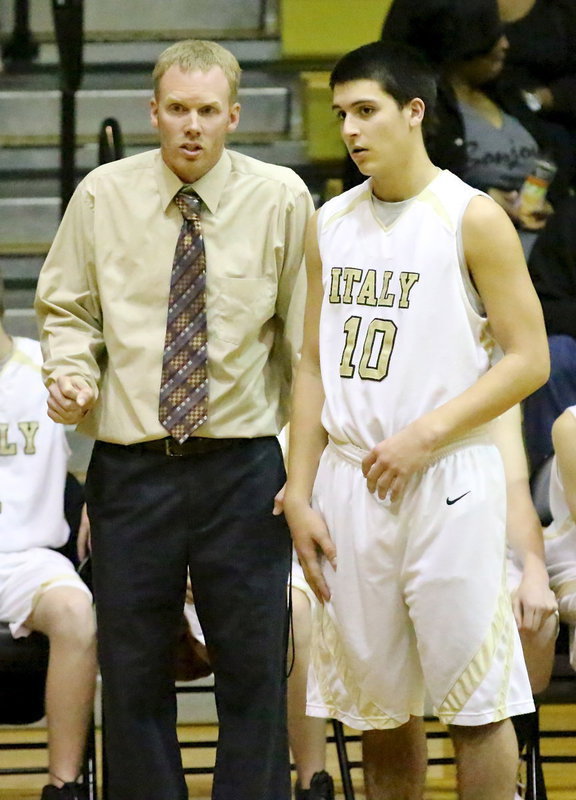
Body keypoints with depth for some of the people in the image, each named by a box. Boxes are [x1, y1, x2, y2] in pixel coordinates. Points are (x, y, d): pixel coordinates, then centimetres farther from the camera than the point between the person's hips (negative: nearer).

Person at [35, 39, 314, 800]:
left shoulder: (280, 198, -1)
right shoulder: (104, 196, 2)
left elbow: (306, 334, 3)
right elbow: (67, 308, 12)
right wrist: (70, 370, -9)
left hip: (243, 462, -1)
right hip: (131, 466, 1)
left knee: (254, 672, 3)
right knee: (134, 676, 6)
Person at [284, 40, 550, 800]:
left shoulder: (472, 218, -5)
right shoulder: (331, 224, 11)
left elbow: (529, 361, -8)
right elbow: (314, 367, 14)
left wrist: (425, 435, -16)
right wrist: (299, 493, 6)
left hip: (444, 481, -5)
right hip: (349, 479, 5)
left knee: (476, 701, -3)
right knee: (378, 702, 9)